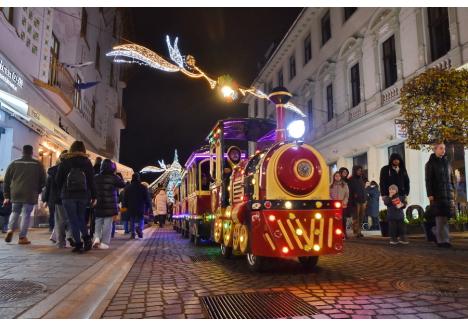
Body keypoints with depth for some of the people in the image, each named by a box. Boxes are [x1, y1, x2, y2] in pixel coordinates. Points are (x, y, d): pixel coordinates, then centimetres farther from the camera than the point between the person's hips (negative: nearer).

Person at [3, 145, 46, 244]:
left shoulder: (14, 163, 9)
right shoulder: (38, 164, 2)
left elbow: (6, 180, 11)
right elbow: (43, 180, 3)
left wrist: (6, 196, 16)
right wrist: (37, 192, 17)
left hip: (15, 194, 3)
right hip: (30, 195, -3)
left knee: (15, 212, 21)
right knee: (26, 215, 2)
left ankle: (10, 230, 2)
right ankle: (22, 237, 3)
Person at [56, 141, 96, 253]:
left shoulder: (65, 162, 2)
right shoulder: (87, 162, 3)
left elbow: (58, 179, 3)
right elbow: (91, 181, 1)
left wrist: (62, 191, 18)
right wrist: (93, 197, 4)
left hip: (68, 195, -2)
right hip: (83, 195, 2)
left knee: (73, 220, 3)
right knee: (81, 218, 17)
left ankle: (78, 244, -2)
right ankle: (86, 238, -1)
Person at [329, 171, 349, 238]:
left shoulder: (344, 185, 7)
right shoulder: (331, 185, 12)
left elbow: (347, 194, 2)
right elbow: (330, 195, 10)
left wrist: (344, 201, -12)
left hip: (343, 205, -1)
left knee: (343, 218, -2)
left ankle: (344, 232, 7)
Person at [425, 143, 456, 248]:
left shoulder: (447, 163, 16)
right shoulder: (430, 163, 1)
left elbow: (452, 178, 18)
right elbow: (428, 180, -4)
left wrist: (453, 191, 10)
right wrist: (430, 194, -11)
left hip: (448, 193, 5)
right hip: (437, 194, -5)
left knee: (447, 216, 2)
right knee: (441, 217, -7)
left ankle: (436, 231, 24)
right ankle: (443, 240, -5)